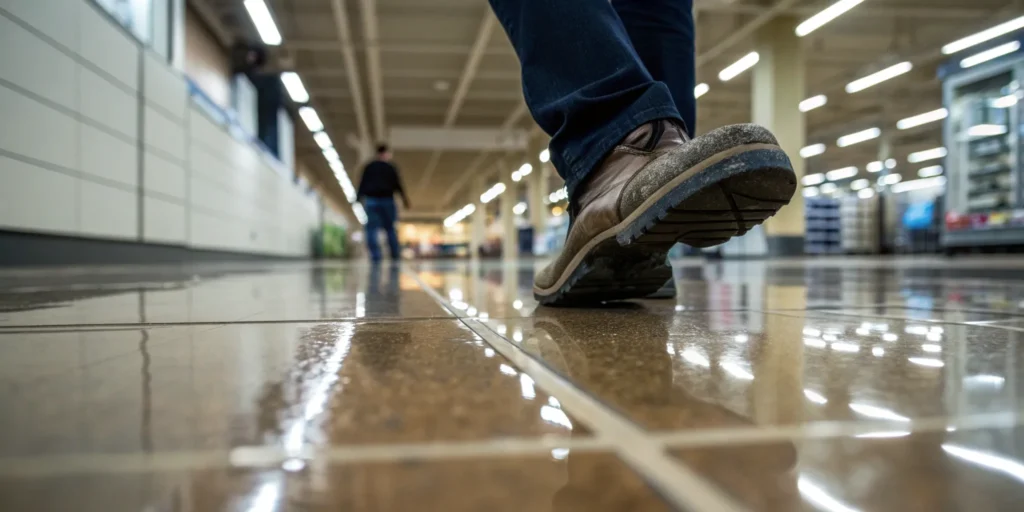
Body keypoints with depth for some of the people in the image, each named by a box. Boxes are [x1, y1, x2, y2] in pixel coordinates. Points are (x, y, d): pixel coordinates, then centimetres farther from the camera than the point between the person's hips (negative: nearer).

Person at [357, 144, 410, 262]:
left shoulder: (368, 167, 8)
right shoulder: (391, 167, 4)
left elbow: (363, 184, 5)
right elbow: (397, 184, 0)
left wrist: (359, 198, 6)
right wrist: (404, 198, 6)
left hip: (371, 200, 0)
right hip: (387, 200, 0)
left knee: (371, 228, -1)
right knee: (390, 228, 7)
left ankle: (375, 255, -13)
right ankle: (396, 255, 5)